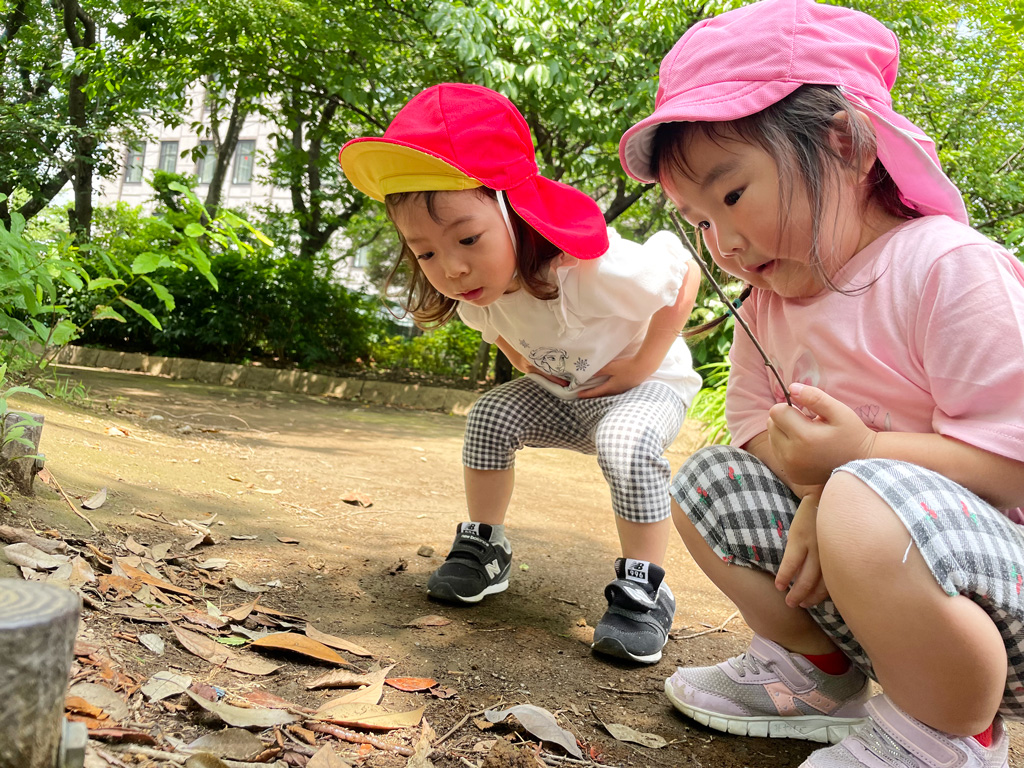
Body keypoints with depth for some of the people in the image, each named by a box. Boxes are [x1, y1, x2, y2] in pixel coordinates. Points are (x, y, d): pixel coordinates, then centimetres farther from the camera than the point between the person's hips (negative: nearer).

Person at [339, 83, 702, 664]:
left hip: (650, 382, -5)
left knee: (627, 443, -34)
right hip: (560, 391, 6)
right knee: (491, 416, -16)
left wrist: (639, 366, -22)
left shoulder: (596, 270, -38)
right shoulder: (472, 287, -18)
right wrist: (529, 368, -6)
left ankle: (643, 591, -19)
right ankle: (484, 549, 2)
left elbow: (685, 276, -22)